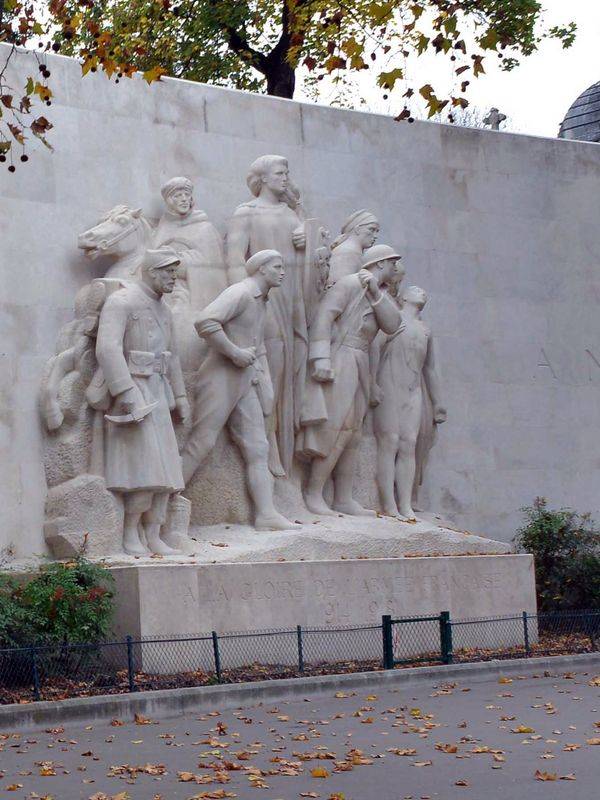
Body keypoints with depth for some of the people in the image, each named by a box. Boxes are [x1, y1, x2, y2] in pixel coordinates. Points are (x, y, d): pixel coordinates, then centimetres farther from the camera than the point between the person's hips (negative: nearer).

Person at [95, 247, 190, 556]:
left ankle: (153, 537, 6)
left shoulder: (162, 309, 15)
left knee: (162, 466, 3)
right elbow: (107, 348, -24)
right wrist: (125, 392, -30)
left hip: (155, 393, 9)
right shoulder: (121, 301, -13)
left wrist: (180, 396, 20)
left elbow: (170, 356, 24)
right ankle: (129, 533, -2)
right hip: (129, 392, -9)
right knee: (145, 464, -14)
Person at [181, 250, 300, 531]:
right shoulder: (239, 293, -11)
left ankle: (266, 514, 4)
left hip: (246, 382, 9)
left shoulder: (260, 301, 19)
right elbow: (205, 322, -27)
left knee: (257, 448, 4)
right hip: (221, 378, -9)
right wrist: (235, 353, -20)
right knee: (201, 442, -9)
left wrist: (266, 388, 21)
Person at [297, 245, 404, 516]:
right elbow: (324, 316, -15)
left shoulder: (380, 294, 17)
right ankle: (313, 494, -9)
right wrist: (321, 358, -24)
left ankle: (344, 500, 10)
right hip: (338, 364, -9)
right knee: (335, 430, -13)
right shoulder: (350, 284, -7)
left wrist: (376, 292, -10)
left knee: (351, 433, 7)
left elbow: (392, 325, 1)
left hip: (358, 367, 9)